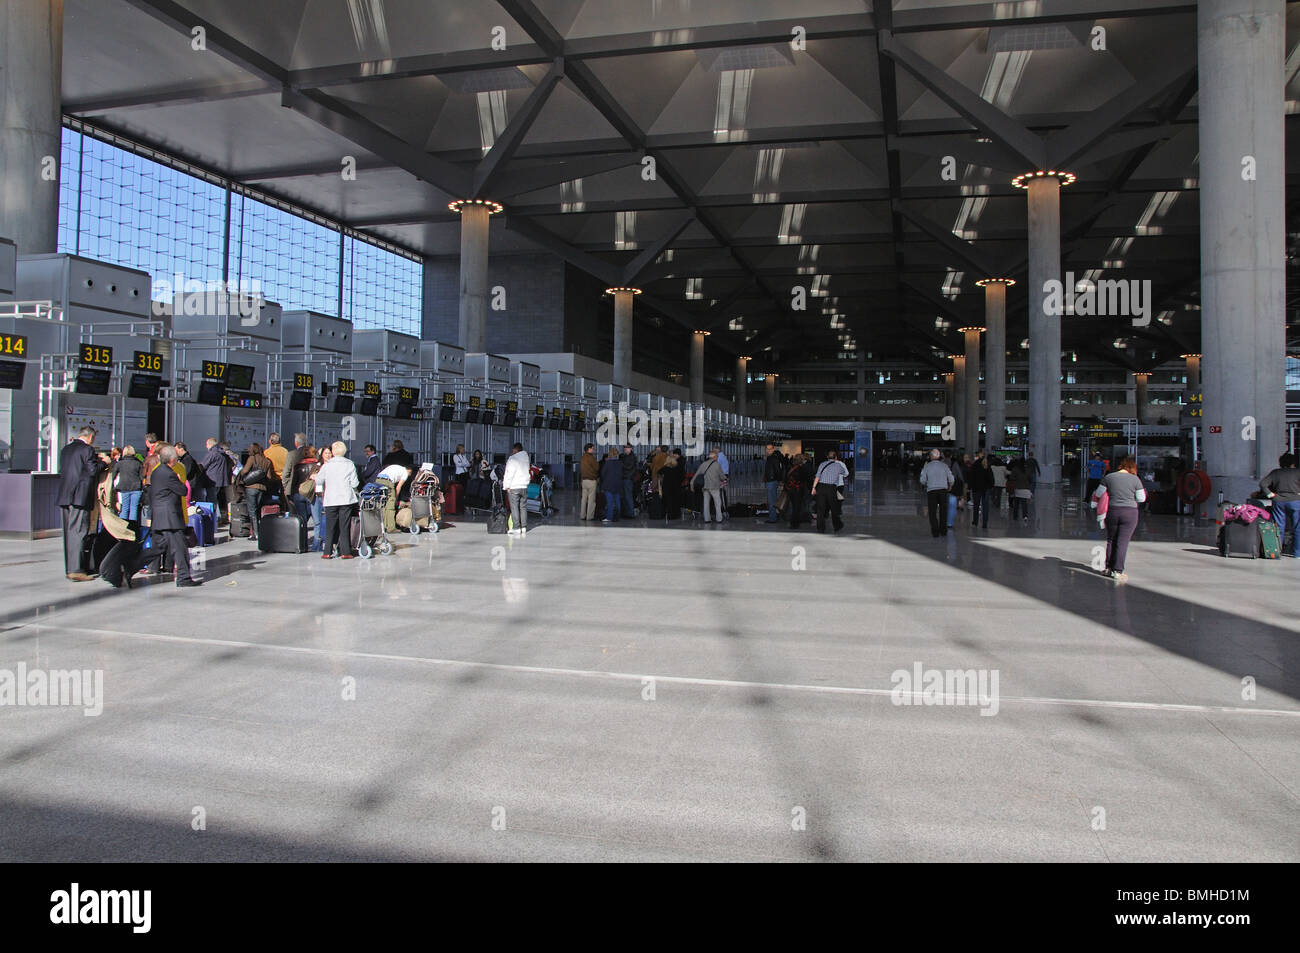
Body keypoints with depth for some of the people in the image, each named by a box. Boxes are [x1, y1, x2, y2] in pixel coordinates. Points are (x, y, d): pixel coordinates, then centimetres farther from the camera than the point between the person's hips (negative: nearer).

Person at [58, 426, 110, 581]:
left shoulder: (65, 449, 16)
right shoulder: (87, 449, -9)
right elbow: (93, 470, -15)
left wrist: (96, 458, 23)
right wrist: (105, 462, 3)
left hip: (65, 496, 8)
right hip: (81, 497, -8)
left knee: (69, 532, 12)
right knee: (80, 532, -7)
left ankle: (69, 568, 16)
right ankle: (76, 570, -10)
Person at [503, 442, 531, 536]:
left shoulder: (512, 459, -9)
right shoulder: (526, 459, 11)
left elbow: (509, 474, -11)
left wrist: (507, 486, -6)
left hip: (513, 487, -6)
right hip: (524, 487, 6)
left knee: (514, 508, -3)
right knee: (523, 507, 10)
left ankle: (516, 529, -6)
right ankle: (524, 529, 10)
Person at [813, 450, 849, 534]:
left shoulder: (822, 464, 7)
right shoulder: (838, 465, 6)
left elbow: (817, 477, -3)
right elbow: (846, 474, 24)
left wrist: (814, 487, -3)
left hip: (821, 486, 1)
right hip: (831, 488, -1)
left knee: (820, 508, 4)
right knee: (834, 508, 13)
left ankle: (820, 528, 4)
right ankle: (837, 527, 24)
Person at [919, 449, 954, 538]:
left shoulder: (927, 466, 0)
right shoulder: (944, 465, 3)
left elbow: (923, 480, -6)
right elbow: (951, 478, 2)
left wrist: (924, 486, 15)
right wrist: (950, 486, 21)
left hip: (931, 490, -1)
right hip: (943, 490, 2)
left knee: (932, 512, 3)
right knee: (943, 511, 12)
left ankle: (935, 531, -3)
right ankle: (943, 530, 15)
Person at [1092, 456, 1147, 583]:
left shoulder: (1108, 477, -1)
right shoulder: (1135, 479, -5)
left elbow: (1098, 494, 5)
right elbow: (1141, 498, 0)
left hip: (1112, 512, 2)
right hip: (1130, 513, -2)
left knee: (1110, 540, 16)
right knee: (1122, 543, 1)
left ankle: (1109, 568, 21)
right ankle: (1117, 571, 0)